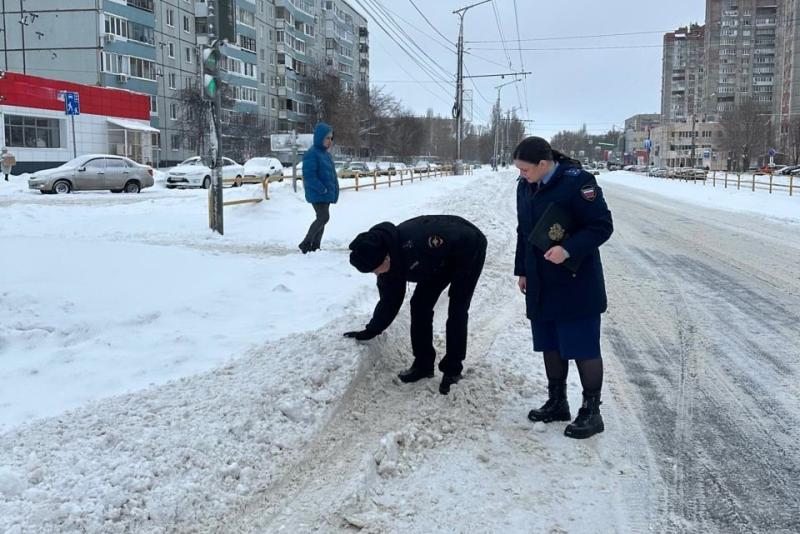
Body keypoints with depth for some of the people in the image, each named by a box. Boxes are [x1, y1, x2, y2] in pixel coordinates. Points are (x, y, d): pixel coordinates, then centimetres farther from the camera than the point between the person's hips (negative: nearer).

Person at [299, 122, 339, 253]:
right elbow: (309, 176, -21)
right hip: (317, 194, -9)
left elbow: (331, 174, 21)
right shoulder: (311, 154, -15)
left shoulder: (326, 153, 14)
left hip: (327, 194, 9)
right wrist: (322, 189, -22)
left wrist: (334, 190, 11)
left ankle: (315, 246, 19)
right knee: (323, 217, -15)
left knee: (322, 218, 11)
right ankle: (306, 244, -5)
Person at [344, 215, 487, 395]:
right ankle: (423, 363, 9)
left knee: (457, 311, -12)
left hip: (468, 249, -7)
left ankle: (452, 369, 0)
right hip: (442, 260, 7)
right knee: (419, 305, -1)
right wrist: (370, 332, -4)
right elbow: (389, 302, -1)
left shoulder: (412, 241, -41)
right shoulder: (389, 267, -14)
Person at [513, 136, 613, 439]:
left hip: (576, 285, -7)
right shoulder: (525, 186, 7)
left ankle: (591, 411, 13)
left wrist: (568, 249, -28)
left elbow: (602, 226, -17)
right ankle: (557, 403, 29)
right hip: (542, 285, 7)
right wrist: (522, 270, 18)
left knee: (584, 348, 1)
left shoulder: (577, 181, -18)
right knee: (551, 345, 15)